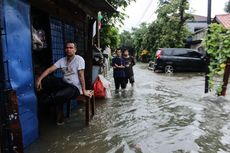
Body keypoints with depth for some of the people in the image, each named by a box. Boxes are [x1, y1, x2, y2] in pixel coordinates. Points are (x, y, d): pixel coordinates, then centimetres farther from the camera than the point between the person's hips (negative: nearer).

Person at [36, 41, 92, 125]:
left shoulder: (79, 59, -12)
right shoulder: (62, 60, 5)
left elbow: (81, 75, -16)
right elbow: (50, 69, -3)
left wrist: (84, 90, -16)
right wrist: (39, 79, -17)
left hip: (75, 87, -6)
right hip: (64, 82, 6)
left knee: (58, 96, -29)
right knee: (45, 80, -13)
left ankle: (60, 118, 0)